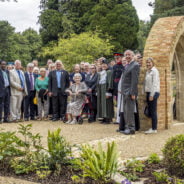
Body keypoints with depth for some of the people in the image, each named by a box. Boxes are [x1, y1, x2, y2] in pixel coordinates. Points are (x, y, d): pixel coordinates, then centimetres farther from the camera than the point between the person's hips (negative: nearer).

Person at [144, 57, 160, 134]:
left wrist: (152, 95, -18)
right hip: (148, 93, 8)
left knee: (153, 111, -7)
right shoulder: (148, 71, 17)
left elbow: (155, 84, -14)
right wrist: (147, 94, 11)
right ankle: (153, 127, 14)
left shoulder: (154, 71, -8)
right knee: (150, 111, 8)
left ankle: (154, 129, -3)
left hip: (153, 93, -8)